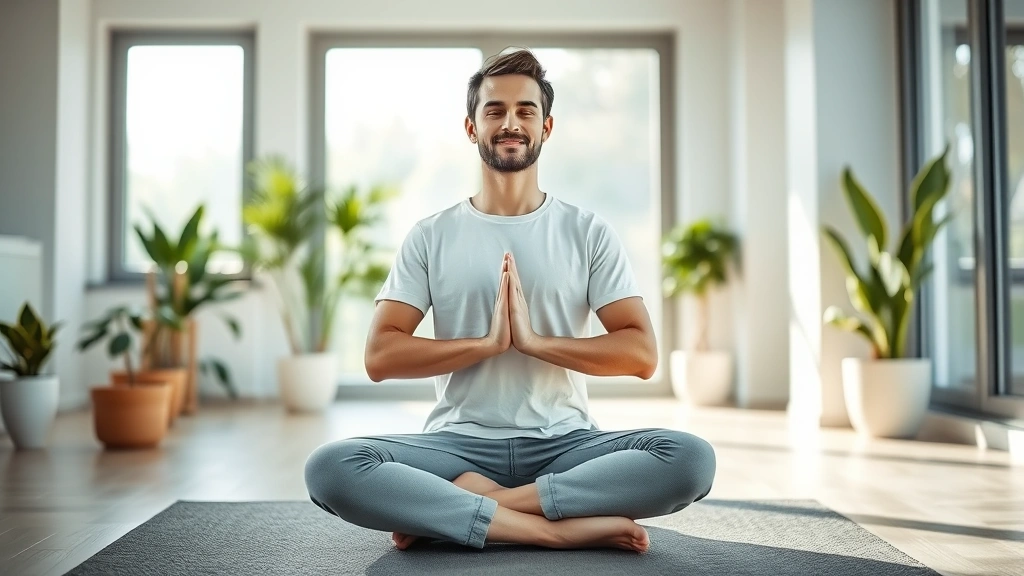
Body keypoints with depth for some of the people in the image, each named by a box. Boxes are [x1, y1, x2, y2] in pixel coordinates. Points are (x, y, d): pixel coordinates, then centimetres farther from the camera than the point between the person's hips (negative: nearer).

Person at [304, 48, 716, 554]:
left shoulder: (588, 232, 7)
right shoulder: (430, 236, 7)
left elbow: (641, 353, -2)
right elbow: (380, 356, -2)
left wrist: (534, 340, -14)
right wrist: (488, 342, -14)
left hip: (564, 443, 1)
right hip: (460, 444, 0)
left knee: (691, 458, -28)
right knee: (330, 468, -28)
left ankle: (446, 510, -22)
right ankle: (558, 527, -26)